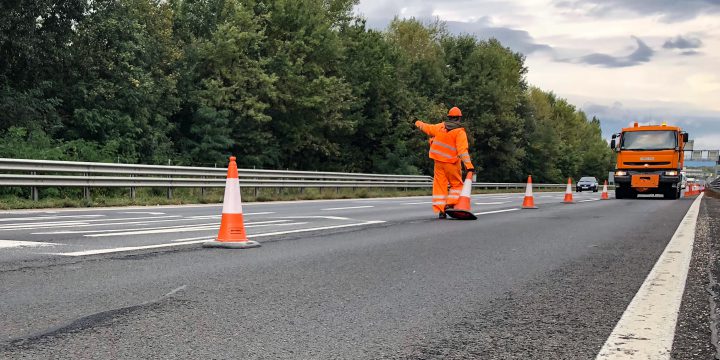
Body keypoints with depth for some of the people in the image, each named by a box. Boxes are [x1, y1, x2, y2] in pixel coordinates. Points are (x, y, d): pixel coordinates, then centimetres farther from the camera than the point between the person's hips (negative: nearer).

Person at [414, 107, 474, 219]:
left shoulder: (441, 127, 4)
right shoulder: (460, 132, -10)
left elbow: (428, 128, 20)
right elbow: (462, 150, -20)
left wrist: (419, 123, 41)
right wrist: (469, 165, -23)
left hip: (438, 161, 4)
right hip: (451, 163, -4)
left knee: (439, 185, 7)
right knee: (457, 184, 9)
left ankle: (440, 210, 4)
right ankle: (450, 204, -9)